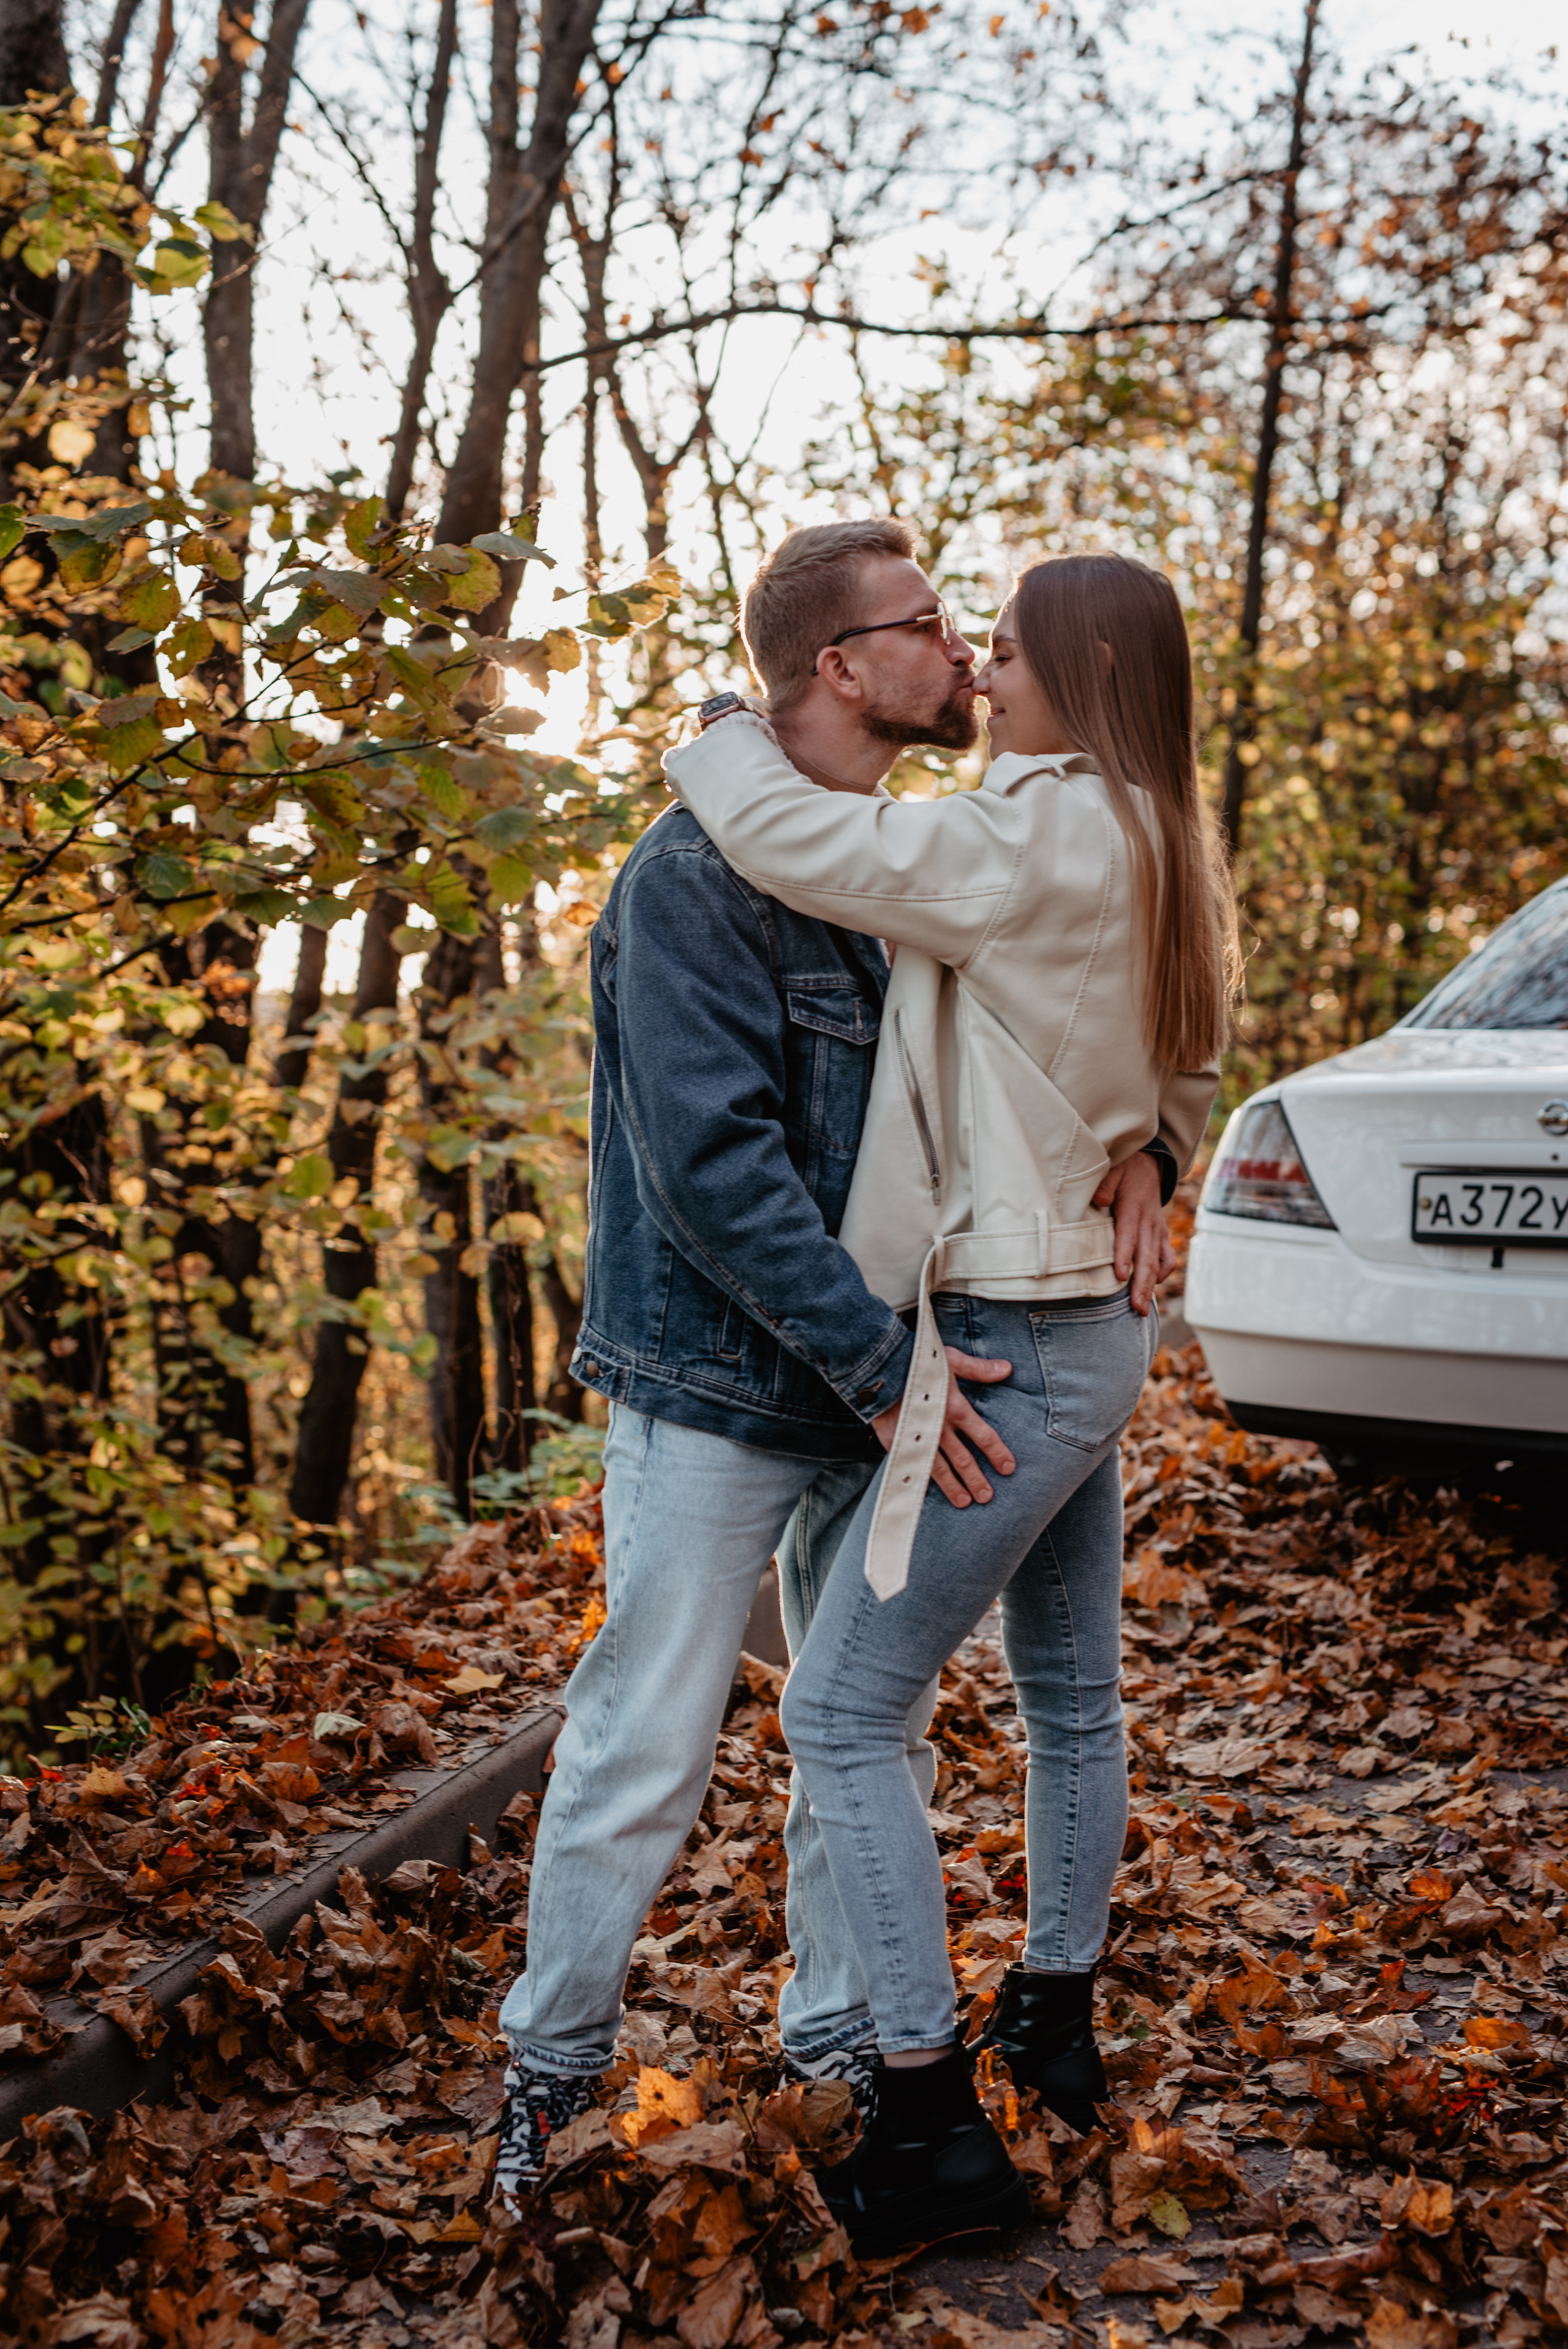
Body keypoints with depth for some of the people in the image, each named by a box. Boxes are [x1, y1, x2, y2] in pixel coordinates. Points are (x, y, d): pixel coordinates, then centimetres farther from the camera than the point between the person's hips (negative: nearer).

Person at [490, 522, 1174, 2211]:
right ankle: (553, 2056, 22)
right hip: (717, 1393, -7)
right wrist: (877, 1366, -26)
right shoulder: (694, 876, -17)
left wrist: (1128, 1141, -11)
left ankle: (844, 2039, 32)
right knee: (643, 1750, 2)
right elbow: (714, 1159, -24)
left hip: (874, 1387, 7)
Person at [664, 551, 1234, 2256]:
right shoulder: (1154, 861, 9)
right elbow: (1180, 1108, 19)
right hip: (1096, 1329, 10)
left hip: (1009, 1354, -10)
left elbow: (786, 837, -23)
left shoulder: (1041, 842, -20)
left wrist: (712, 740, -4)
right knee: (1071, 1697, 21)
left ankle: (934, 2125, 2)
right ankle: (1056, 2021, 38)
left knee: (841, 1716, -3)